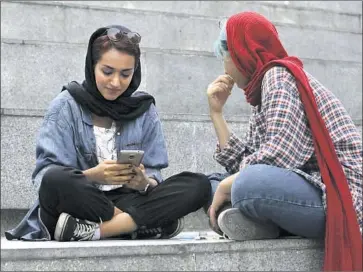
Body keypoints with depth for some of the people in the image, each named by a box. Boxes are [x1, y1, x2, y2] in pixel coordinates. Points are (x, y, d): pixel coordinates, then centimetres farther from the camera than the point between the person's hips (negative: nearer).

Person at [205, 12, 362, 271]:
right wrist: (216, 111, 12)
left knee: (250, 185, -38)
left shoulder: (280, 76, -10)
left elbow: (279, 156, -22)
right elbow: (244, 164, 9)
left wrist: (226, 187, -10)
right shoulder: (263, 89, 16)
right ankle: (251, 217, -12)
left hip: (341, 196, -10)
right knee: (212, 182, 14)